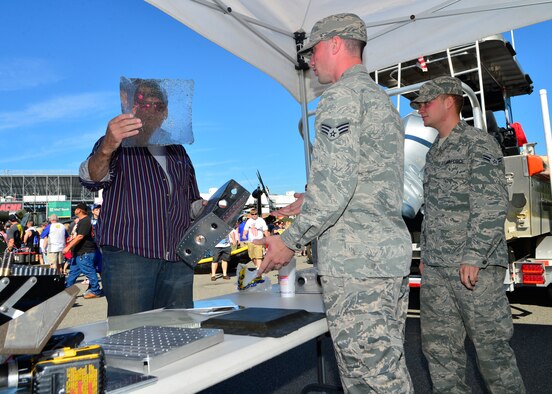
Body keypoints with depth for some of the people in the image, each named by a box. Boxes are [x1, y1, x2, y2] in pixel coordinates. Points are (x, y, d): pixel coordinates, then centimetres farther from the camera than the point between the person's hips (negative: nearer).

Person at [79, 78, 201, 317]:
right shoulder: (118, 144, 7)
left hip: (178, 260, 5)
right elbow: (92, 179, -12)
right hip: (128, 257, -4)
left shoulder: (178, 151, 22)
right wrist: (106, 149, -34)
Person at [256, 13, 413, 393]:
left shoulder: (341, 96, -8)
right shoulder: (383, 100, 22)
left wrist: (291, 240, -11)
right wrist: (310, 204, 26)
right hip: (393, 251, 10)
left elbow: (335, 181, -21)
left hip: (356, 260, -10)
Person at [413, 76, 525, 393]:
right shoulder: (434, 152, 19)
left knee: (491, 344, 2)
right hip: (435, 269, 8)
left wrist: (473, 257, -20)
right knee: (438, 345, 10)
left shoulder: (479, 143, -5)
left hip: (476, 267, -7)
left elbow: (492, 205, -14)